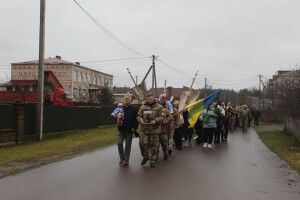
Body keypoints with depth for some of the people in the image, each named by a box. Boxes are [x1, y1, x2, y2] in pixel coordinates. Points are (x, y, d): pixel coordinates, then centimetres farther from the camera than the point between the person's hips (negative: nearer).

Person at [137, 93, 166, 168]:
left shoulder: (159, 107, 0)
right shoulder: (142, 107, 8)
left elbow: (162, 116, -5)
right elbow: (138, 116, 12)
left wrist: (155, 121, -21)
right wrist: (140, 120, -11)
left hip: (154, 129, -2)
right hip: (143, 129, 2)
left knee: (153, 145, 4)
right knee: (142, 143, -5)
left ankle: (152, 160, 18)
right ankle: (145, 156, 21)